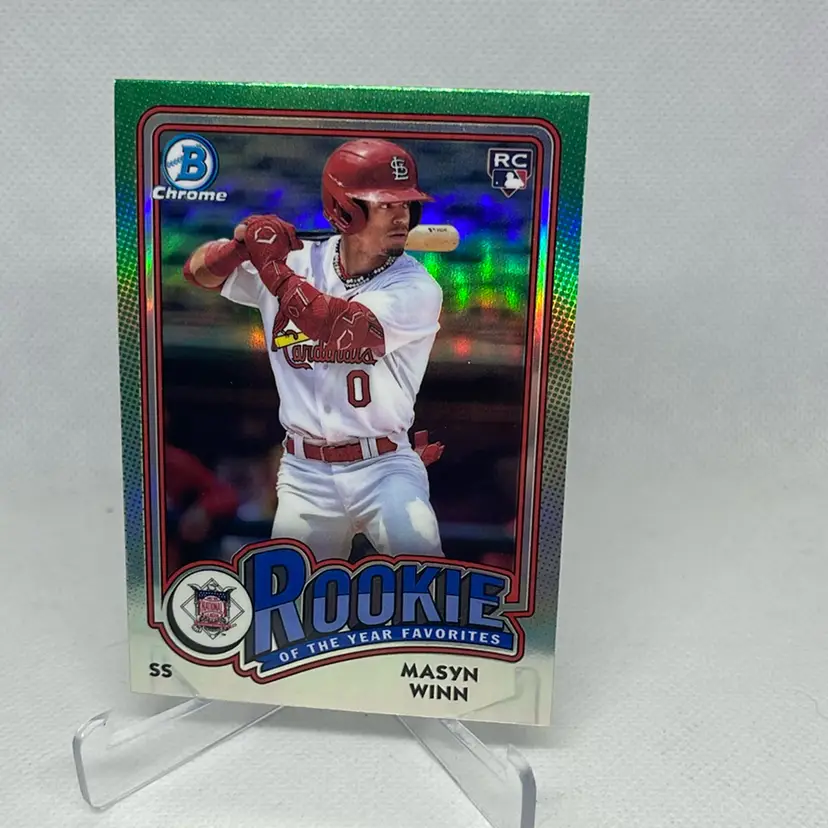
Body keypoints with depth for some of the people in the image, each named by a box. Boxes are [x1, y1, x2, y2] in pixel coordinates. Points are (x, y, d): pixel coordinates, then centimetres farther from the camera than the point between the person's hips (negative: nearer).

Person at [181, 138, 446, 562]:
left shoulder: (417, 288, -10)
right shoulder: (296, 260, 1)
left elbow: (340, 331, -24)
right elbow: (199, 271, 2)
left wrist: (272, 268, -17)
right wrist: (242, 244, -18)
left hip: (385, 466, -2)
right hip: (304, 471, 3)